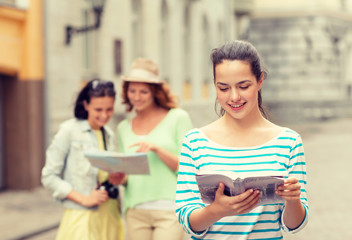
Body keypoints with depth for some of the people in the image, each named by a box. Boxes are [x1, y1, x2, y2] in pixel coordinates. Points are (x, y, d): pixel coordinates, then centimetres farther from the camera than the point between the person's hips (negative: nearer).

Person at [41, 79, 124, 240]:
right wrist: (84, 199, -13)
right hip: (82, 217, -6)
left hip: (111, 216, 6)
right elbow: (49, 177, -7)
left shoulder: (109, 135, 14)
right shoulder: (69, 131, -5)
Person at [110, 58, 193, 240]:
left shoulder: (178, 118, 2)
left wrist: (156, 148, -16)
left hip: (169, 210, -4)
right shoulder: (124, 128, 15)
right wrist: (119, 178, -3)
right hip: (136, 211, 4)